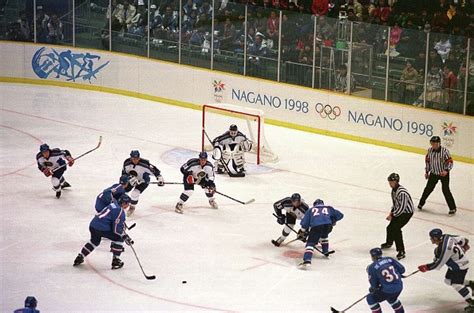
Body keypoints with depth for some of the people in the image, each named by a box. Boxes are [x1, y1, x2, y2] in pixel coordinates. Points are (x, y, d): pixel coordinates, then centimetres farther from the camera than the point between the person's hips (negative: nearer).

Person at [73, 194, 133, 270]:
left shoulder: (114, 205, 18)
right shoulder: (120, 211, -11)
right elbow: (116, 229, -14)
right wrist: (126, 238, -7)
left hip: (93, 225, 9)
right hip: (101, 229, -9)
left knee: (95, 241, 34)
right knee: (119, 238, 5)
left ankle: (79, 258, 39)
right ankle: (115, 261, 7)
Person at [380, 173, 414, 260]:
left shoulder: (402, 193, -30)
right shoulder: (394, 189, 1)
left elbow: (402, 207, -28)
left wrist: (392, 215, -19)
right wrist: (391, 212, 6)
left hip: (407, 212, -10)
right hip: (398, 211, 10)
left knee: (395, 229, -20)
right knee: (390, 227, 20)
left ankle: (401, 252, -17)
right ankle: (389, 243, 50)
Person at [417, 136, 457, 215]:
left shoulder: (445, 151, -20)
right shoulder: (430, 150, -4)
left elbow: (450, 162, -17)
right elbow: (428, 161, 11)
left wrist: (446, 170, -31)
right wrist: (427, 171, 13)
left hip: (444, 173, -4)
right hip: (433, 173, 4)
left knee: (445, 190, -8)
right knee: (428, 188, 7)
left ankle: (452, 208, 0)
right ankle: (421, 203, 27)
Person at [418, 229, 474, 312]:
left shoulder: (443, 250, -33)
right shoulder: (445, 237, -9)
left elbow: (438, 264, -24)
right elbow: (461, 239, 6)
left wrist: (426, 267, -13)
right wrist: (464, 244, 27)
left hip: (460, 266, -10)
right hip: (455, 264, 10)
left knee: (456, 284, -13)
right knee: (448, 280, 17)